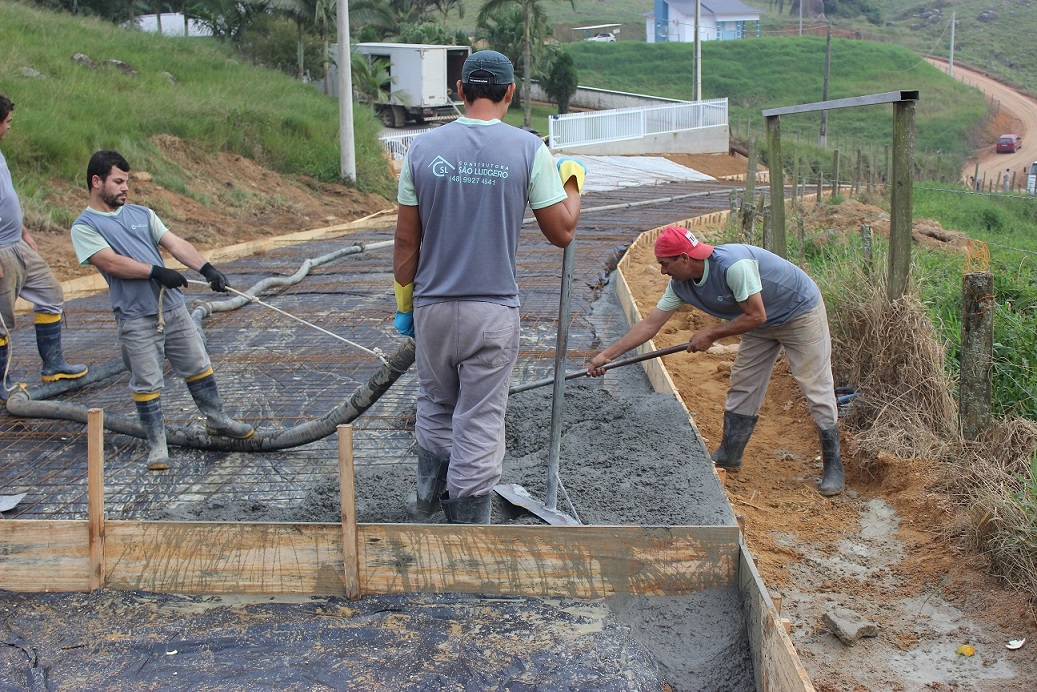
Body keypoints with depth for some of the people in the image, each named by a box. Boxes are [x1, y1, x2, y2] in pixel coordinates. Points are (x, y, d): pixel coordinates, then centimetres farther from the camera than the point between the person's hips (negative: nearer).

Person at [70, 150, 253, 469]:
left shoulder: (142, 214, 14)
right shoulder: (84, 227, -2)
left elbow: (176, 244, 1)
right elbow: (111, 263, -16)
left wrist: (206, 267, -14)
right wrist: (156, 271, -23)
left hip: (173, 307, 5)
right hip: (136, 318, -5)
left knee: (198, 367, 14)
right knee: (146, 384, 1)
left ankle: (216, 419, 31)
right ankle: (157, 445, 14)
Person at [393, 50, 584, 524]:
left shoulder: (424, 147, -1)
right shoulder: (529, 150, -7)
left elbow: (406, 240, 1)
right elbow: (562, 233, -1)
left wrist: (403, 303, 13)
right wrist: (573, 180, 17)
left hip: (433, 307, 3)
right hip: (493, 312, -2)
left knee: (434, 411, 22)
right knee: (479, 426, 5)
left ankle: (431, 502, 38)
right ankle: (468, 525, 13)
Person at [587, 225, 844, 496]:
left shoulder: (733, 265, -36)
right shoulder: (681, 285, -11)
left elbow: (756, 316, -30)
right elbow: (650, 324, -7)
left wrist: (711, 334, -22)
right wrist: (607, 355, -9)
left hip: (801, 312, -8)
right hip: (763, 324, 8)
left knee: (817, 390, -5)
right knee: (742, 386, 8)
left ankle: (833, 466, 5)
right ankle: (728, 457, 19)